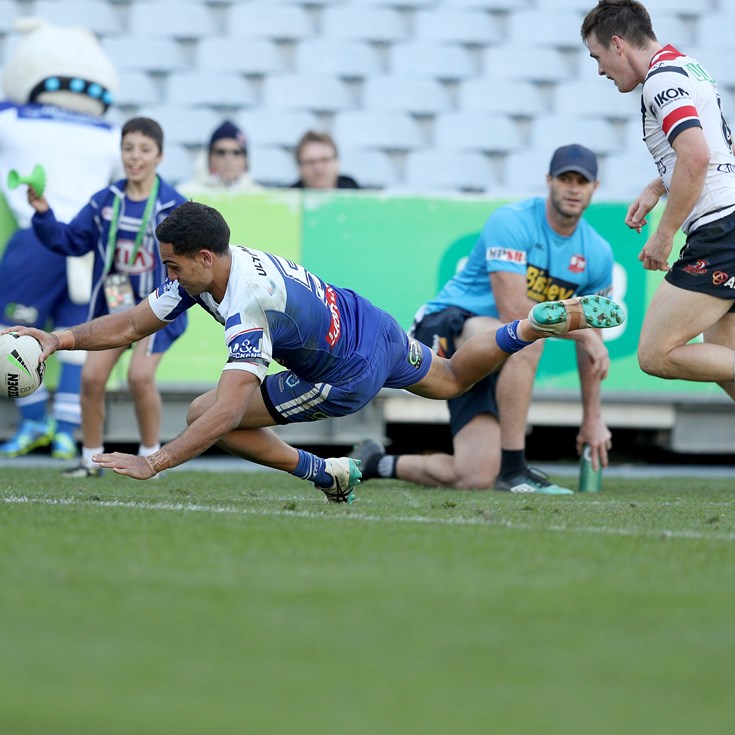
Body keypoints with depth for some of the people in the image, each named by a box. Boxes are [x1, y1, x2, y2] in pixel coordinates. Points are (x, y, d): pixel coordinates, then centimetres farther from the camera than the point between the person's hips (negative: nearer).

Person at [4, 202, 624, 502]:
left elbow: (229, 409, -42)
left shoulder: (247, 307, -33)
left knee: (206, 414, -11)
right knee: (453, 379, 34)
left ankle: (325, 472, -5)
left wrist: (154, 463, -45)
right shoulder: (206, 269, -8)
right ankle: (551, 320, 24)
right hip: (372, 324, 9)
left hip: (350, 374, -9)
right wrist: (61, 339, -16)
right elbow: (133, 324, -3)